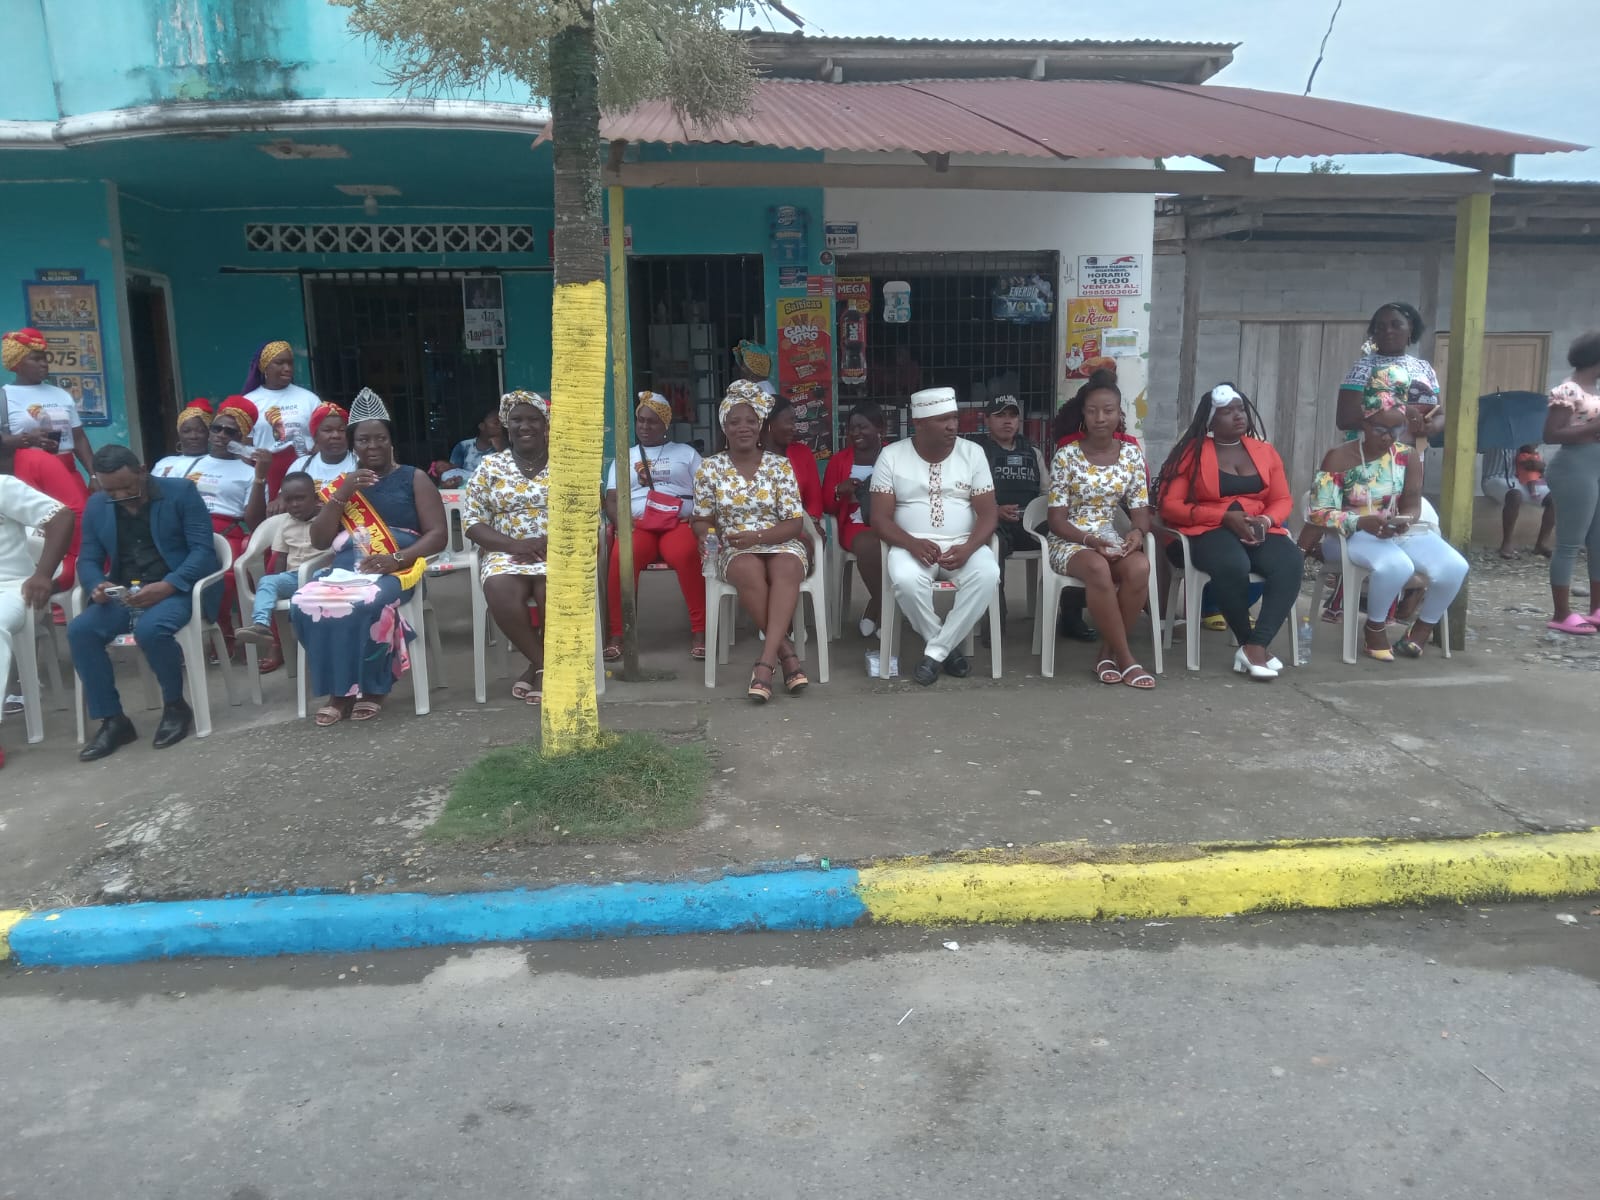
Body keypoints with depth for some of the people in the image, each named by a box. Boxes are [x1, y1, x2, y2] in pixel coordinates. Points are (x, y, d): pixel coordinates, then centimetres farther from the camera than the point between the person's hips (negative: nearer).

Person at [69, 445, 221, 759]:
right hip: (123, 594, 5)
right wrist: (97, 586, -14)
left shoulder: (181, 492, -4)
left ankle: (175, 705, -9)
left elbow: (203, 550, -11)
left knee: (150, 629, -35)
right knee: (79, 630, -23)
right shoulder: (95, 506, 11)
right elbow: (88, 560, 11)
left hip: (177, 588, -5)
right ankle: (112, 720, -11)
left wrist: (167, 586, -26)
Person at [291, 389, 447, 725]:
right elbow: (319, 541, 12)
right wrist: (342, 495, -1)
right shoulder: (340, 484, 21)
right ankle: (341, 690, -16)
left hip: (395, 569, -4)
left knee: (364, 604, -37)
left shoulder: (414, 479, 11)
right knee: (305, 604, -28)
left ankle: (372, 687, -15)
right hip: (346, 568, 4)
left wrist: (397, 559, -16)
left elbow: (437, 534, 1)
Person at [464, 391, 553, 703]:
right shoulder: (490, 467, 9)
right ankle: (546, 665, -18)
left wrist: (552, 543, -15)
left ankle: (538, 666, -12)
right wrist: (515, 545, -12)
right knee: (500, 592, -34)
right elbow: (471, 520, 4)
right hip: (507, 552, 1)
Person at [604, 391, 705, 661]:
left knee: (687, 554, -37)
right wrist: (621, 524, -10)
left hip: (679, 524, -1)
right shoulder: (623, 458, 22)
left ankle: (699, 631, -31)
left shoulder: (687, 453, 19)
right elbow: (612, 501, 12)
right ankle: (617, 634, -26)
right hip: (638, 525, 1)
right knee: (622, 557, -34)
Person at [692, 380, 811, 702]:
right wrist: (707, 535, -15)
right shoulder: (710, 468, 5)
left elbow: (794, 523, -2)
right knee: (750, 573, -37)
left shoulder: (780, 465, 2)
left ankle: (766, 661, -42)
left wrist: (757, 536, -19)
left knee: (786, 569, -37)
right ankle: (786, 652, -26)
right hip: (734, 549, 0)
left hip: (780, 543, 0)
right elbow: (702, 520, 10)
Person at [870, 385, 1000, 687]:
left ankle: (935, 652, -17)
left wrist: (968, 547, -20)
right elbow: (880, 518, -4)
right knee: (905, 580, -36)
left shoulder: (972, 452, 3)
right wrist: (912, 543, -24)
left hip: (963, 544, 1)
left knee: (987, 574, -32)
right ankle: (948, 647, -10)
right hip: (912, 544, -1)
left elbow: (988, 512, 0)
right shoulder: (891, 455, 0)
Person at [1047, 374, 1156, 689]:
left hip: (1111, 537, 3)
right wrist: (1090, 540, -22)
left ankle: (1108, 652, -14)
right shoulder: (1066, 455, -5)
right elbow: (1057, 521, -6)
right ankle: (1126, 659, -25)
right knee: (1098, 568, -37)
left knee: (1140, 567, -32)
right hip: (1069, 541, -3)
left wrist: (1138, 532, -18)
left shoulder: (1132, 454, 5)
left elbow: (1141, 511, 6)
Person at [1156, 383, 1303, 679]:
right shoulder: (1192, 452, 1)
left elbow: (1283, 500, 15)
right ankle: (1248, 642, -16)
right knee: (1232, 565, -38)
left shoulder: (1264, 450, 16)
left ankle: (1256, 645, -30)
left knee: (1291, 562, -29)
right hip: (1210, 531, -4)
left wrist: (1265, 520, -10)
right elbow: (1170, 505, -6)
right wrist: (1224, 516, -14)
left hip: (1259, 530, 4)